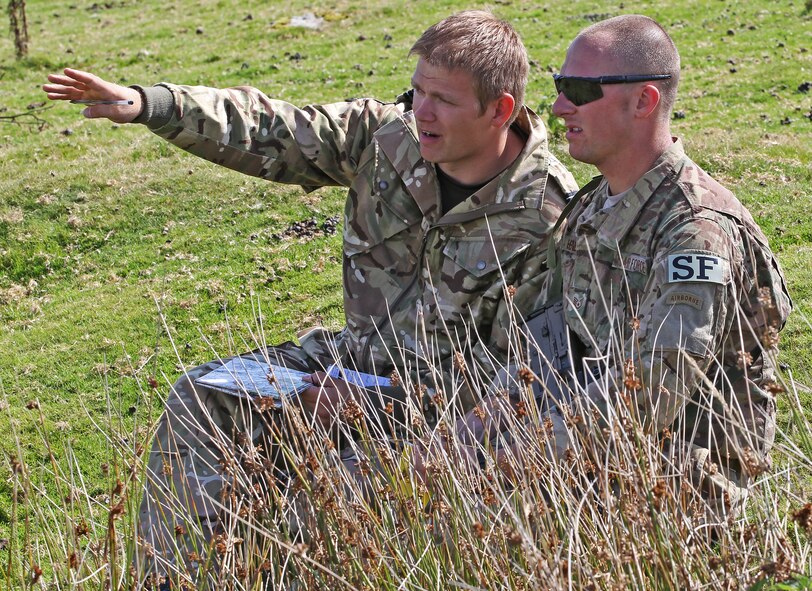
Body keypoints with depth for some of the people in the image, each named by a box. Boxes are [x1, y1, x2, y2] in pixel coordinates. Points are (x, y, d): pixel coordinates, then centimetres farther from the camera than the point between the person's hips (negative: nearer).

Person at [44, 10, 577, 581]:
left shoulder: (549, 216, -21)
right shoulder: (390, 134, -5)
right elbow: (269, 133, -2)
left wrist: (375, 398, -23)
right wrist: (144, 103, -12)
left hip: (447, 401, -7)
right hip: (360, 356, 7)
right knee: (201, 397, -2)